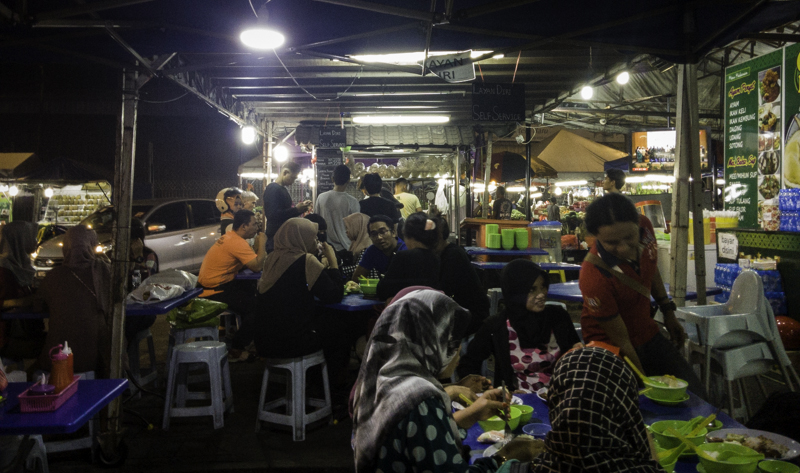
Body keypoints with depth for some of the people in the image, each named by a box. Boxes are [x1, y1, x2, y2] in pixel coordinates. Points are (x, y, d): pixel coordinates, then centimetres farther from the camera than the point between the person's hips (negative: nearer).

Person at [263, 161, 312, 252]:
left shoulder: (283, 190, 17)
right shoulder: (272, 189, -13)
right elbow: (273, 215, -24)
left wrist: (301, 208, 7)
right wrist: (296, 209, -22)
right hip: (275, 237, -9)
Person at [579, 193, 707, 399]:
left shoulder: (643, 226, -18)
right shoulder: (594, 277, -37)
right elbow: (621, 340, -24)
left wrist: (668, 312, 14)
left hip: (647, 333, 7)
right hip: (610, 345, -6)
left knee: (695, 395, 7)